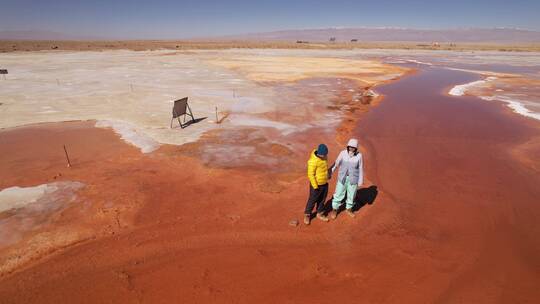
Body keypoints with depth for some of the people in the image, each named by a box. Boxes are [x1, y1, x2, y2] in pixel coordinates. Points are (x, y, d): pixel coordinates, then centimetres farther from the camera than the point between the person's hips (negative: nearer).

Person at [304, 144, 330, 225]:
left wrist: (327, 176, 20)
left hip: (325, 183, 7)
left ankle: (320, 214, 37)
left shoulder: (324, 157, -4)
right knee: (312, 200, 8)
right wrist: (315, 186, -20)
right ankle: (307, 215, 26)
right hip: (316, 184, -7)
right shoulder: (313, 161, -28)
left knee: (322, 200, 19)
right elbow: (310, 175, -24)